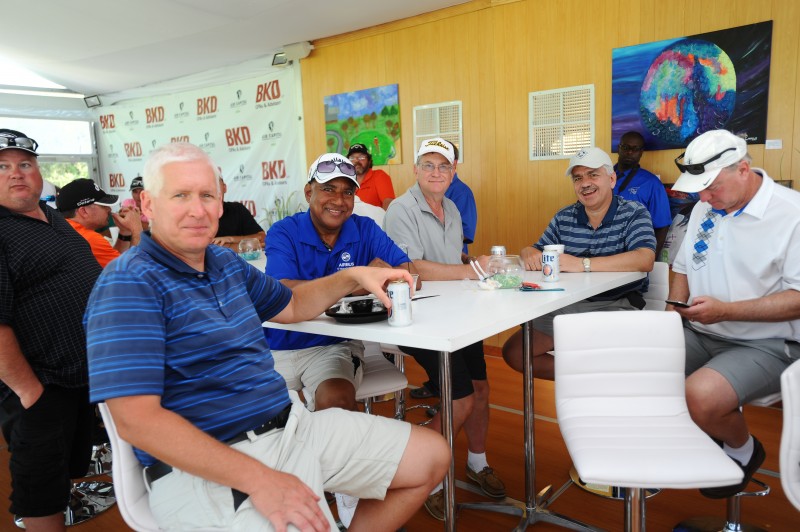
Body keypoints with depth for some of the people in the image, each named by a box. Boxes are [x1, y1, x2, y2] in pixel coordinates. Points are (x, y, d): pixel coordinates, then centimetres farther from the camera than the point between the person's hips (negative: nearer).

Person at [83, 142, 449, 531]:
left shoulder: (227, 263, 11)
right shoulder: (129, 284, -14)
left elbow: (291, 306, 28)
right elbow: (136, 420, -22)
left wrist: (352, 277, 12)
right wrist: (258, 480, -25)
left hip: (291, 425, 8)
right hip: (206, 467, -8)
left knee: (432, 456, 9)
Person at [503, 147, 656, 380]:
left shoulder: (634, 213, -4)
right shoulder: (563, 218, 10)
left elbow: (645, 260, -21)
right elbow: (537, 251, 13)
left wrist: (582, 264, -29)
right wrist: (530, 254, -15)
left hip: (617, 306, -4)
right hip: (567, 305, 5)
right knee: (513, 352, -5)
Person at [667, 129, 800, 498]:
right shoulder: (705, 208, 10)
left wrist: (724, 311, -25)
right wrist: (673, 312, 1)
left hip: (763, 345, -7)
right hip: (697, 335, 7)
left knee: (700, 397, -31)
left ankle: (744, 450, 7)